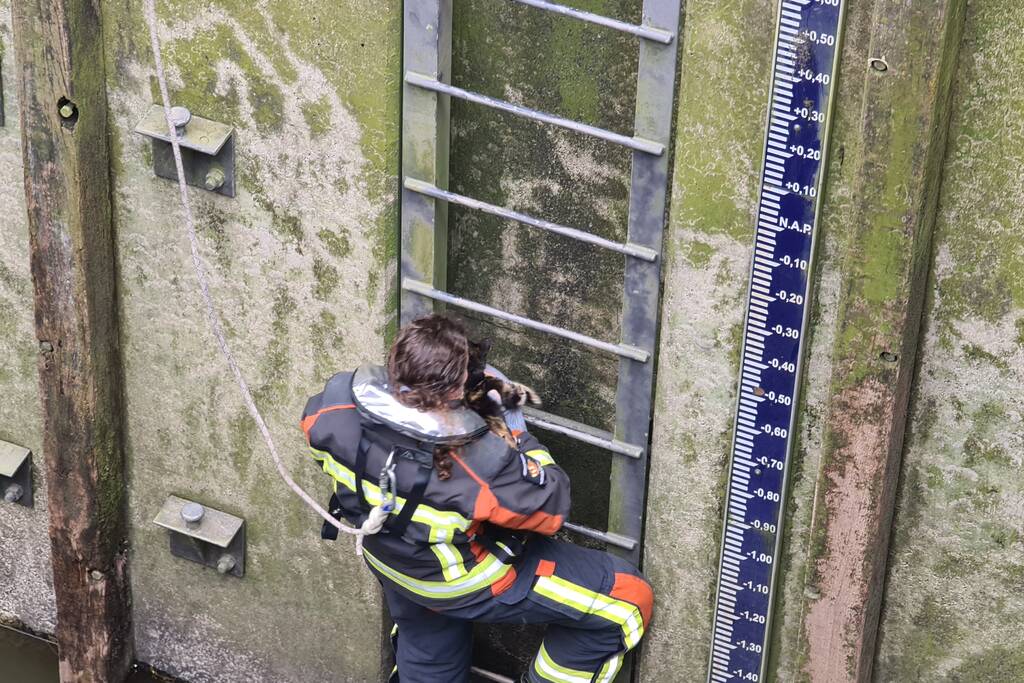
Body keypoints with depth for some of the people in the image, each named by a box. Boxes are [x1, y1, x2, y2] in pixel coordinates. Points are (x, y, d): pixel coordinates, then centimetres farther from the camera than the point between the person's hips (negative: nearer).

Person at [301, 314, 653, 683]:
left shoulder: (339, 400, -27)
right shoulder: (478, 463, -41)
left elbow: (315, 418, 1)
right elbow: (551, 505, -22)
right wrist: (519, 433, -10)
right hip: (463, 581, -7)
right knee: (629, 597, 2)